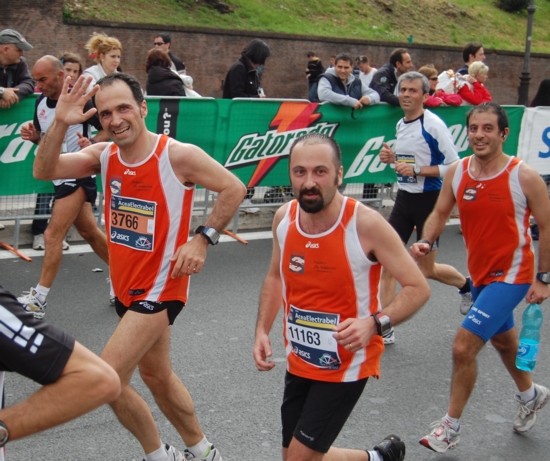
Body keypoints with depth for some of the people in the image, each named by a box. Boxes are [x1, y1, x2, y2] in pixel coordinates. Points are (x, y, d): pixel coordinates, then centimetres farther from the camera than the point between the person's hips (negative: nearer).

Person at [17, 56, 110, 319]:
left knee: (52, 236, -11)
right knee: (90, 233, 16)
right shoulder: (41, 102, 7)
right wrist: (34, 136, -4)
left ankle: (38, 300, -5)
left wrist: (93, 143, -28)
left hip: (77, 176, -8)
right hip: (60, 176, 8)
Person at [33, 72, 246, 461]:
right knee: (157, 375, 21)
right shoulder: (104, 155, 0)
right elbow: (44, 172, -8)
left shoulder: (178, 155, -17)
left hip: (160, 287, -7)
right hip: (127, 286, 8)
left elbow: (234, 189, -10)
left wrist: (203, 238, -17)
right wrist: (60, 125, -21)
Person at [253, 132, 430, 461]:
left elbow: (418, 288, -17)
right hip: (300, 362, 6)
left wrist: (374, 323, -32)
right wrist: (262, 330, 0)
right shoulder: (284, 217, -6)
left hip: (347, 365, -6)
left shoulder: (365, 223, -22)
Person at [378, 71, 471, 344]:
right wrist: (392, 159, 1)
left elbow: (454, 166, -16)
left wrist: (416, 170, -23)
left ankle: (466, 285, 37)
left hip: (429, 200, -7)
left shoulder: (433, 125, -15)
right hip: (404, 198, 7)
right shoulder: (401, 125, 8)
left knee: (426, 269, 4)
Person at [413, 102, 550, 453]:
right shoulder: (457, 172, -6)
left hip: (511, 276, -6)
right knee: (502, 340, 27)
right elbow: (440, 213, 5)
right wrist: (426, 242, -16)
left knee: (464, 347, -14)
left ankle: (451, 427, 4)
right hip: (480, 273, 6)